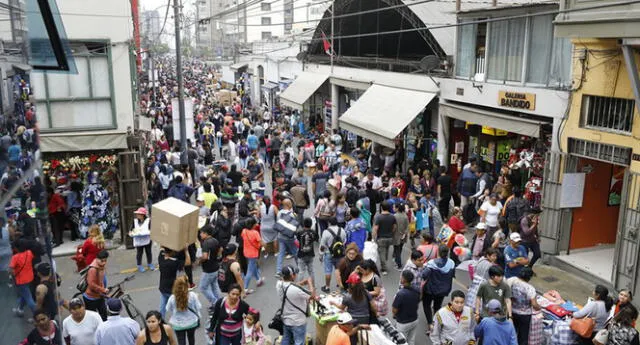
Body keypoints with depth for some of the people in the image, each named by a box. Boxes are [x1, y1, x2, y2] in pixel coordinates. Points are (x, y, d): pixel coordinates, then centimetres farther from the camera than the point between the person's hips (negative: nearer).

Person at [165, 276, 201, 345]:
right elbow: (198, 307, -11)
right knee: (191, 337, 28)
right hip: (192, 322, 1)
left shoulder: (172, 298, -20)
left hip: (178, 324, -1)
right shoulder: (192, 295, -21)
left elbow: (168, 310, -4)